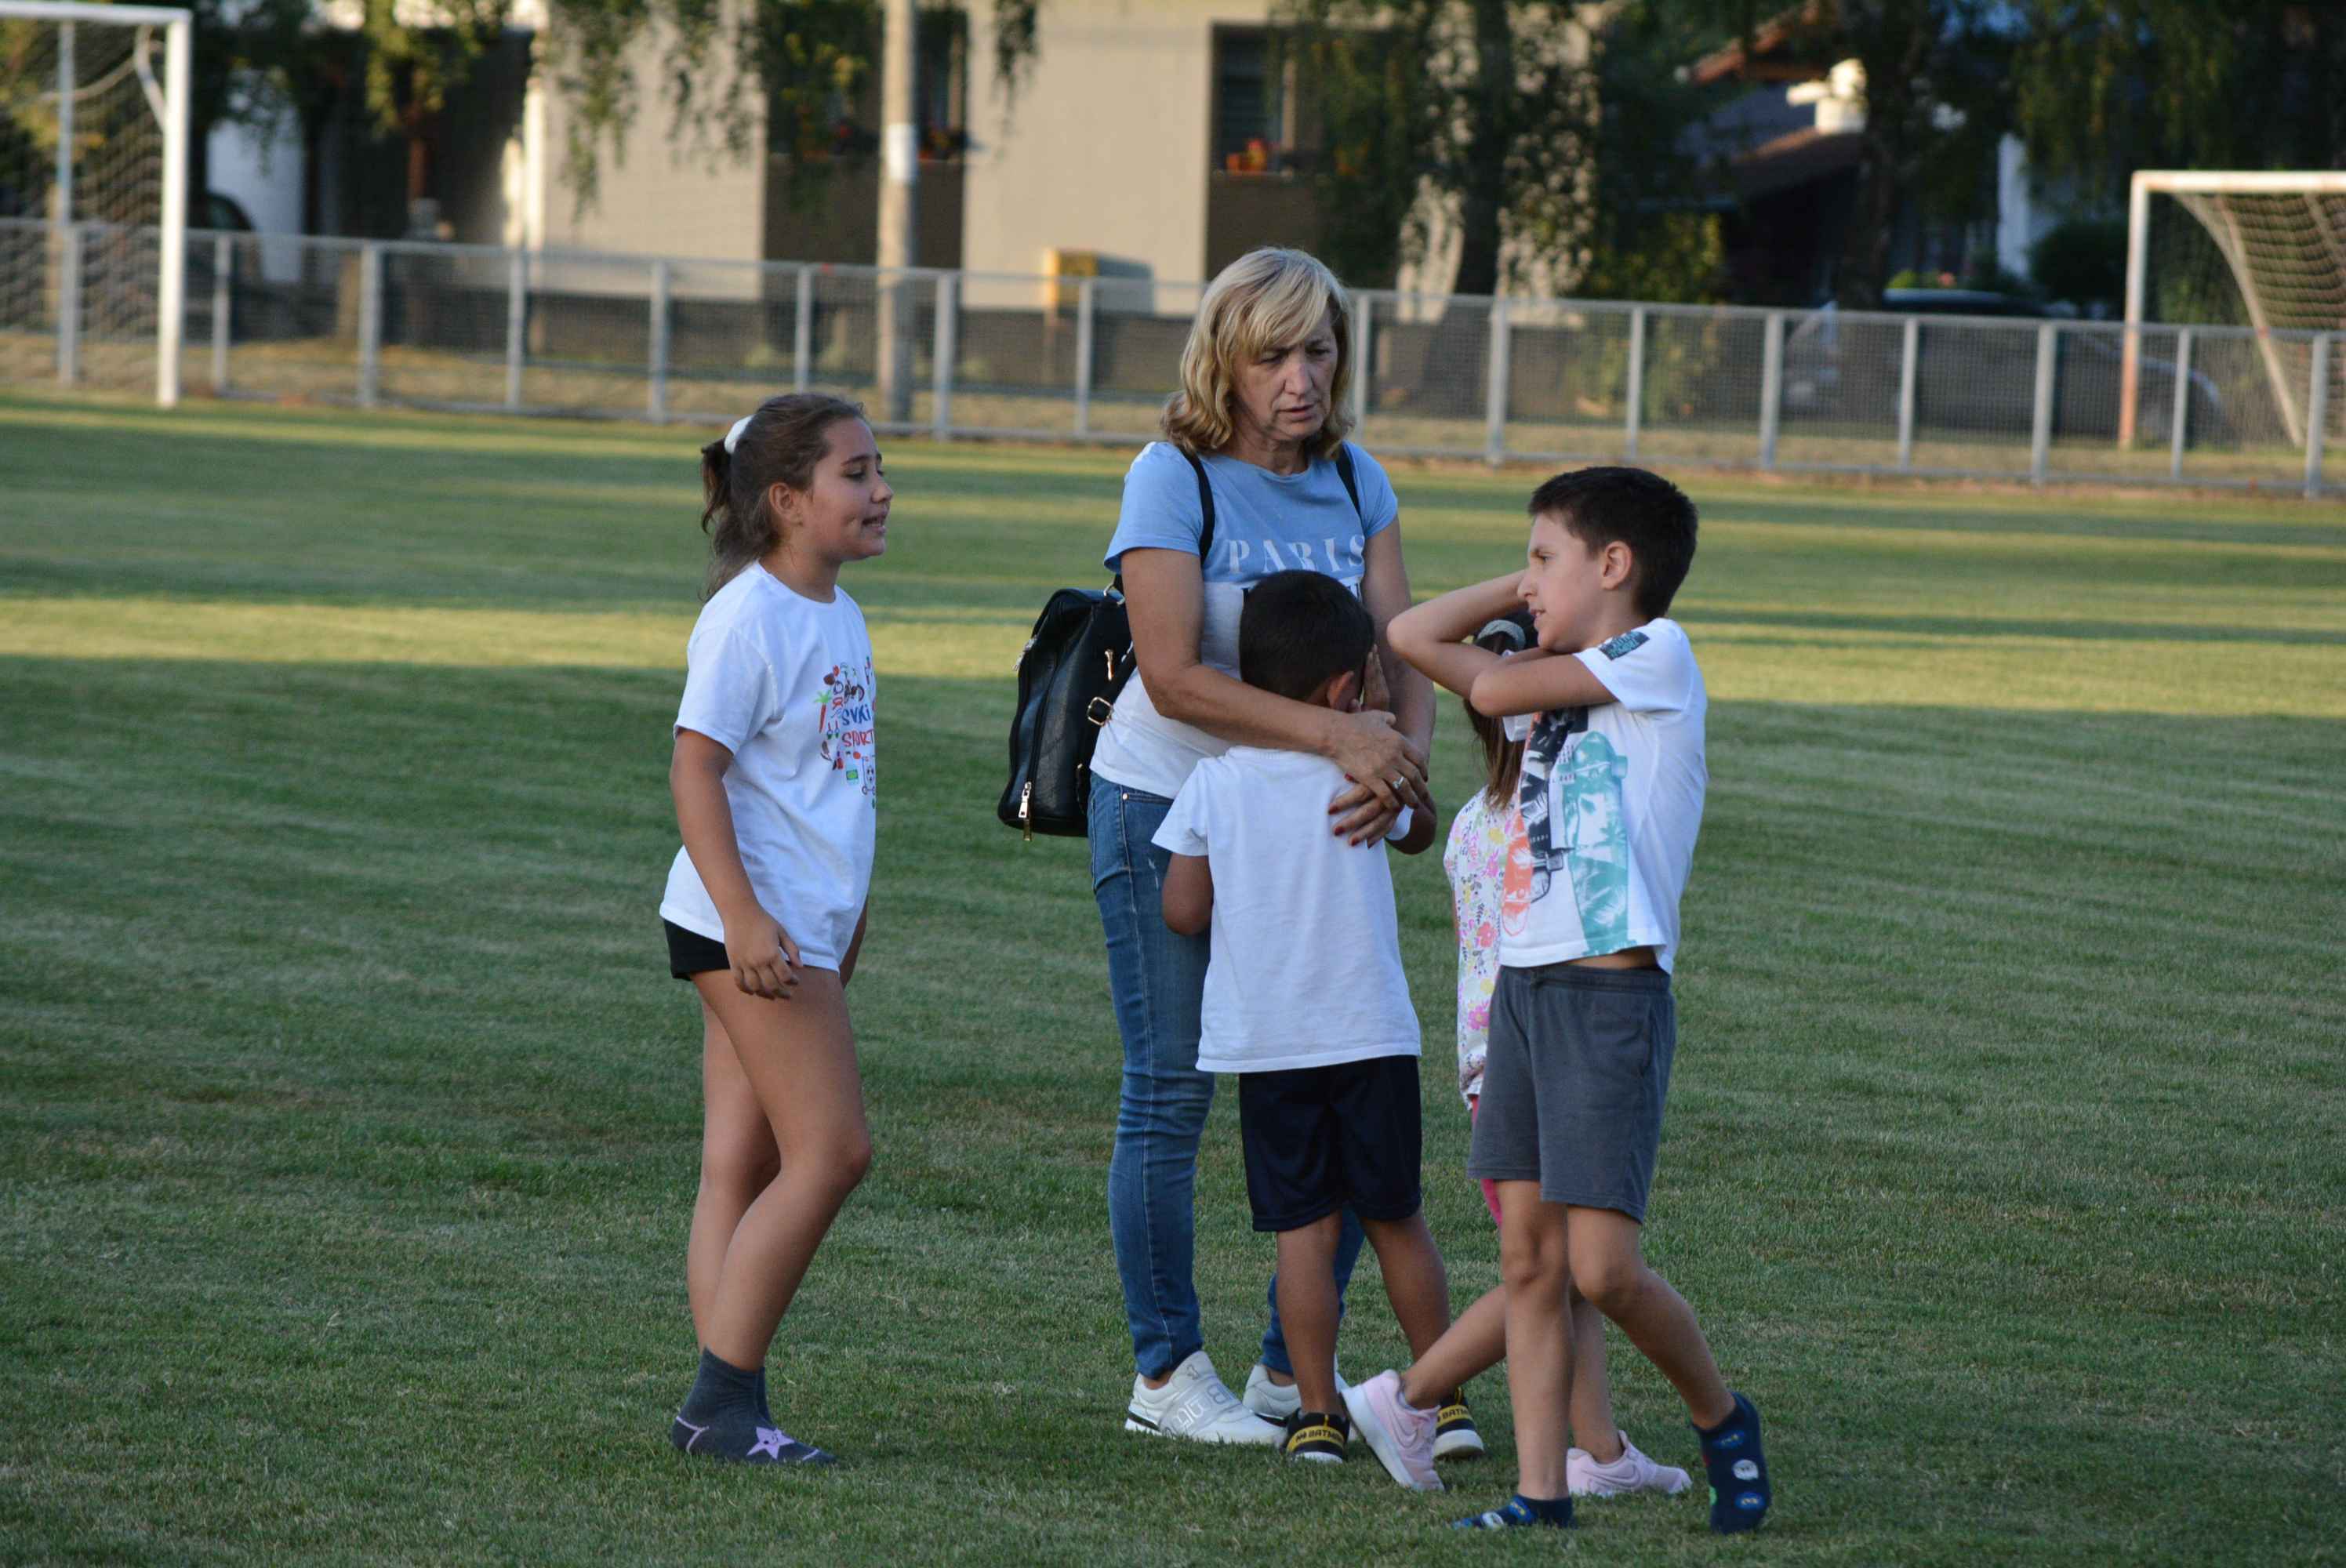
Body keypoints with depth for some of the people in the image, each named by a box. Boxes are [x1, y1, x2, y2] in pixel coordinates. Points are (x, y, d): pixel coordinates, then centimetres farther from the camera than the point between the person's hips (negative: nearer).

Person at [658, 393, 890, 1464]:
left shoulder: (839, 616, 13)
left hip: (807, 924, 9)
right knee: (831, 1151, -11)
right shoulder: (748, 618, -13)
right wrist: (744, 917, -23)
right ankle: (723, 1398, -8)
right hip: (752, 927, -9)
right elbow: (696, 771, -17)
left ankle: (723, 1407, 8)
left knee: (742, 1168, 7)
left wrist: (848, 922, 26)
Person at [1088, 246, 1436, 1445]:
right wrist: (1336, 734, -31)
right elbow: (1174, 676, -23)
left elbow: (1398, 649, -3)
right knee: (1172, 1089, -2)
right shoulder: (1175, 478, -14)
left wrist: (1405, 753, -25)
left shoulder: (1355, 483, 3)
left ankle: (1297, 1367, 15)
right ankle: (1166, 1371, 8)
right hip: (1164, 805, -5)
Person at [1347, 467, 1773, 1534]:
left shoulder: (1656, 653, -3)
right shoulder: (1554, 679, 19)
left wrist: (1560, 605, 13)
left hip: (1611, 994, -8)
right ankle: (1541, 1494, 6)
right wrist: (1532, 590, 18)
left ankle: (1720, 1420, 12)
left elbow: (1493, 689, -7)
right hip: (1524, 987, 8)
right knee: (1528, 1257, 4)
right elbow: (1412, 637, 22)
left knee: (1601, 1267, -11)